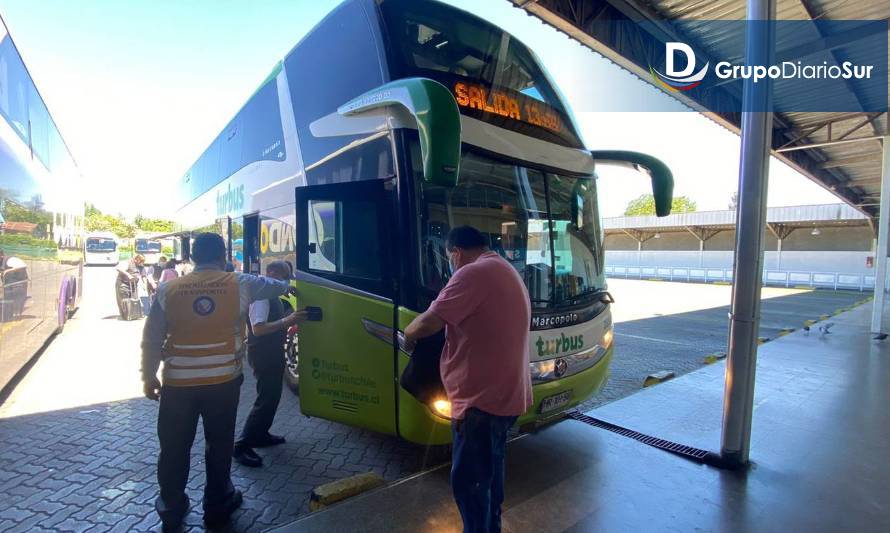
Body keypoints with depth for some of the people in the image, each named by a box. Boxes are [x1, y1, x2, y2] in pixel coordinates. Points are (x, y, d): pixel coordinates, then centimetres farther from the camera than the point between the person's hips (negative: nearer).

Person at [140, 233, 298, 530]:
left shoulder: (168, 290, -2)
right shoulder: (240, 284, -4)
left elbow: (151, 339, 2)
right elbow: (272, 285, 16)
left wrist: (149, 377, 14)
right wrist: (287, 286, 38)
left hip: (178, 383, 1)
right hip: (223, 381, -1)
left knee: (174, 447, 17)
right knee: (219, 444, 15)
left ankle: (171, 509, 34)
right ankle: (217, 506, 31)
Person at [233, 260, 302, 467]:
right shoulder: (261, 295, -20)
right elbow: (258, 329, -28)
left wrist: (289, 319, 5)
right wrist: (286, 321, -32)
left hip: (273, 352, 10)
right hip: (263, 354, -10)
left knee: (272, 395, 19)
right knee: (266, 399, -6)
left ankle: (260, 434, 33)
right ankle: (242, 445, 4)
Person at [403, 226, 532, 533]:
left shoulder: (474, 273, -19)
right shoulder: (506, 271, 14)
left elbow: (429, 323, -24)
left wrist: (408, 336, -2)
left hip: (480, 398, -10)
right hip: (504, 393, 11)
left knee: (468, 481, 4)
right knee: (490, 469, 25)